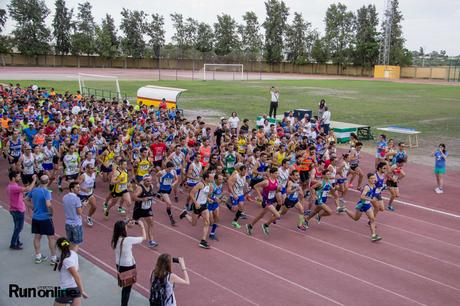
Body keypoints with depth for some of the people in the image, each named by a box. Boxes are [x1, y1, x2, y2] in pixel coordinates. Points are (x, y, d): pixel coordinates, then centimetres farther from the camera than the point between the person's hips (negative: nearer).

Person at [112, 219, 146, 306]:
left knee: (125, 286, 26)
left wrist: (127, 225, 8)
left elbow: (120, 230, 16)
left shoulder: (115, 239, -9)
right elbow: (144, 238, -16)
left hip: (119, 265, 7)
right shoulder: (128, 240, -28)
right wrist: (142, 226, -4)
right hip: (129, 266, -7)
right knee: (127, 288, 9)